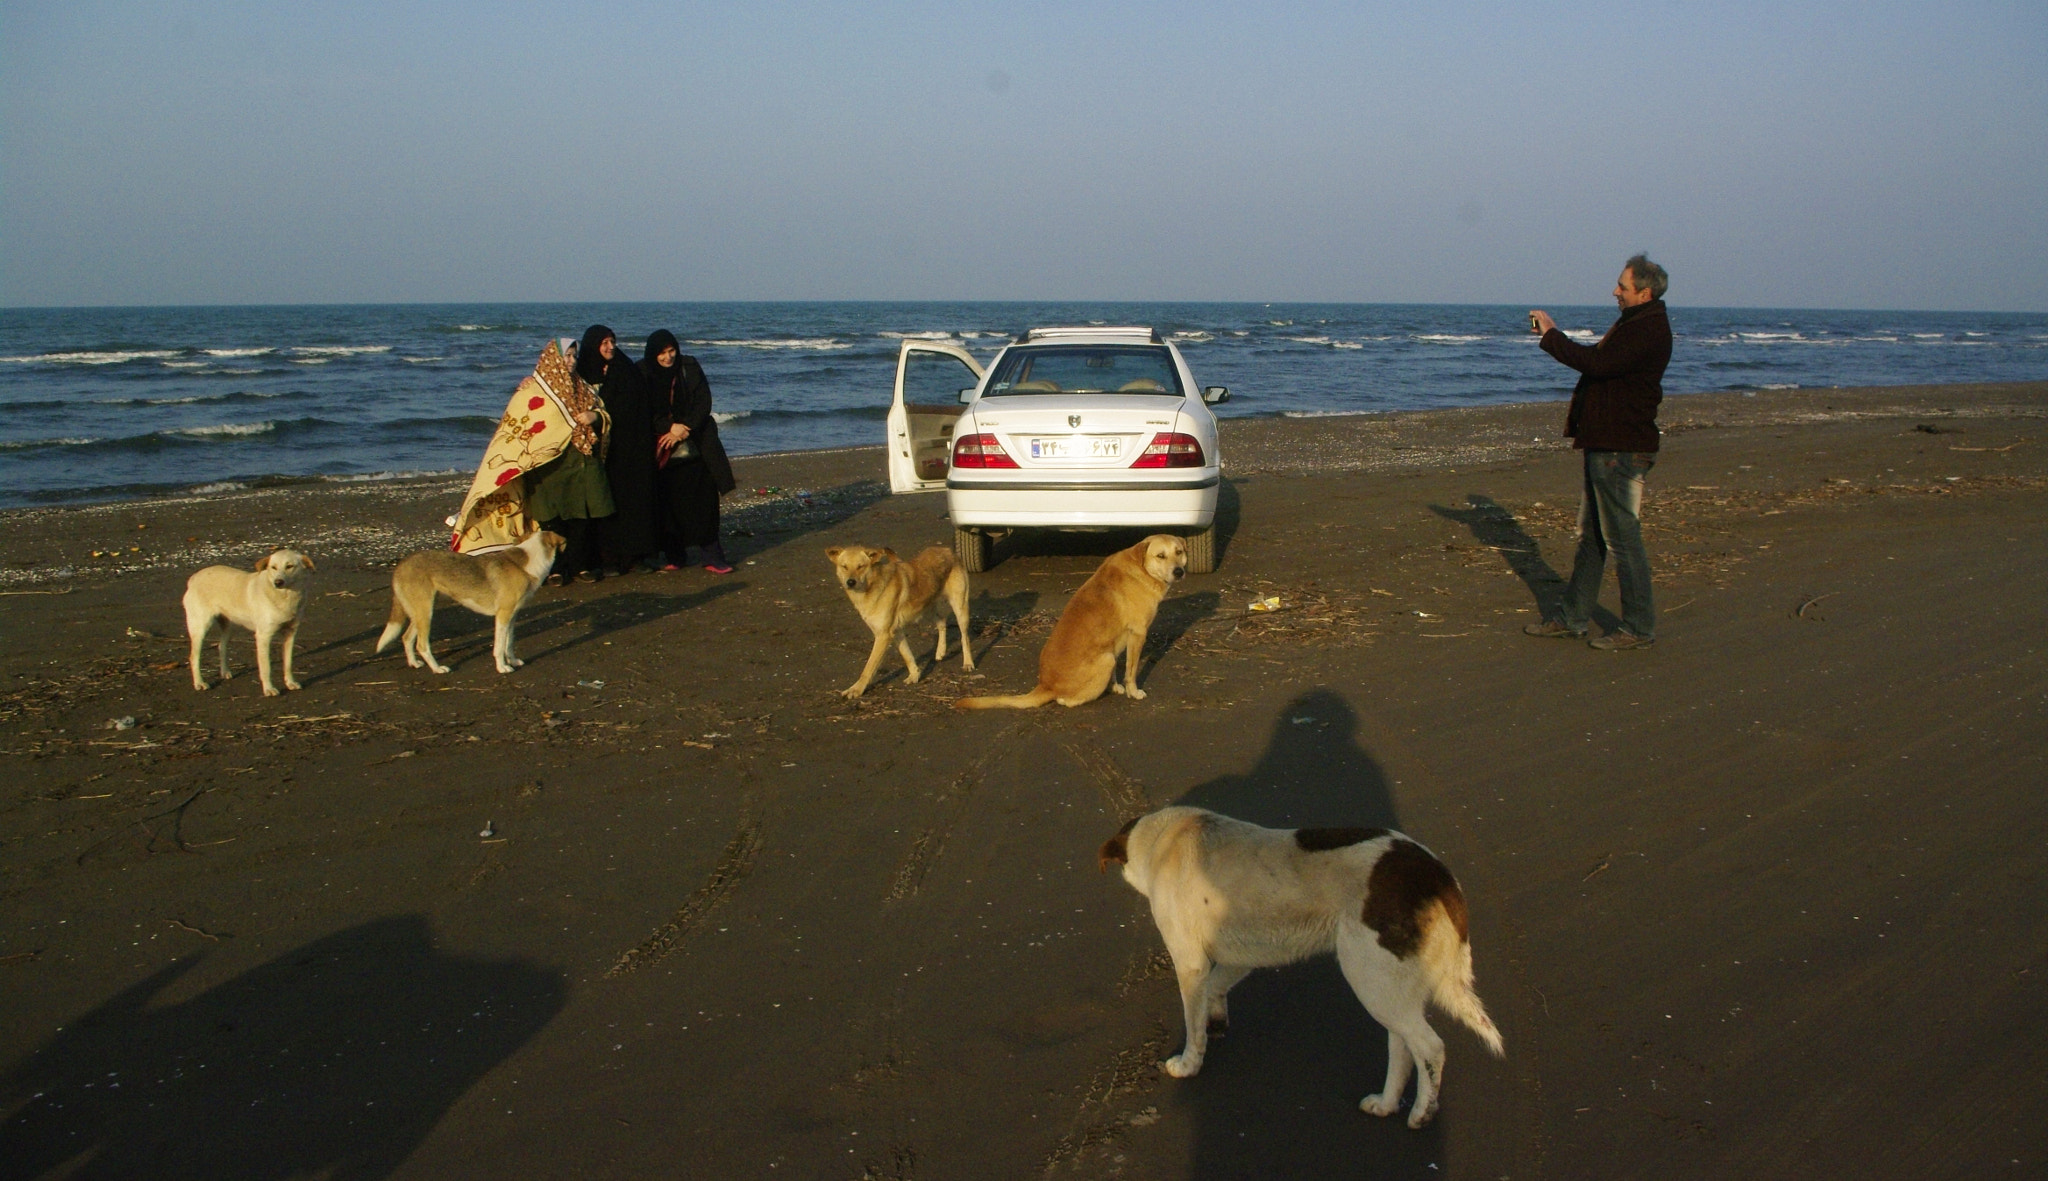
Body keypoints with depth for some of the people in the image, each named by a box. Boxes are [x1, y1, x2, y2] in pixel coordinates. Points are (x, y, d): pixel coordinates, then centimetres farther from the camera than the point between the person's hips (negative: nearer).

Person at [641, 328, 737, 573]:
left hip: (694, 447, 0)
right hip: (660, 450, 0)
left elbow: (703, 402, -2)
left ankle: (711, 555, -1)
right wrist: (670, 427, -17)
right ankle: (674, 556, 9)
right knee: (669, 504, 0)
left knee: (703, 501, -4)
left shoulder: (689, 367, 2)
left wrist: (684, 429, -14)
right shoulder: (643, 373, 0)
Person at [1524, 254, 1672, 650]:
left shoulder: (1649, 330, -17)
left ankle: (1640, 628, 4)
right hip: (1602, 443, 11)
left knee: (1623, 540, -5)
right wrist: (1552, 334, 9)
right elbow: (1598, 361, 20)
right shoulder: (1634, 324, 17)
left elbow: (1596, 364, -27)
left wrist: (1552, 335, -17)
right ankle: (1572, 618, 22)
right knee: (1590, 537, 14)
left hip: (1621, 450, -11)